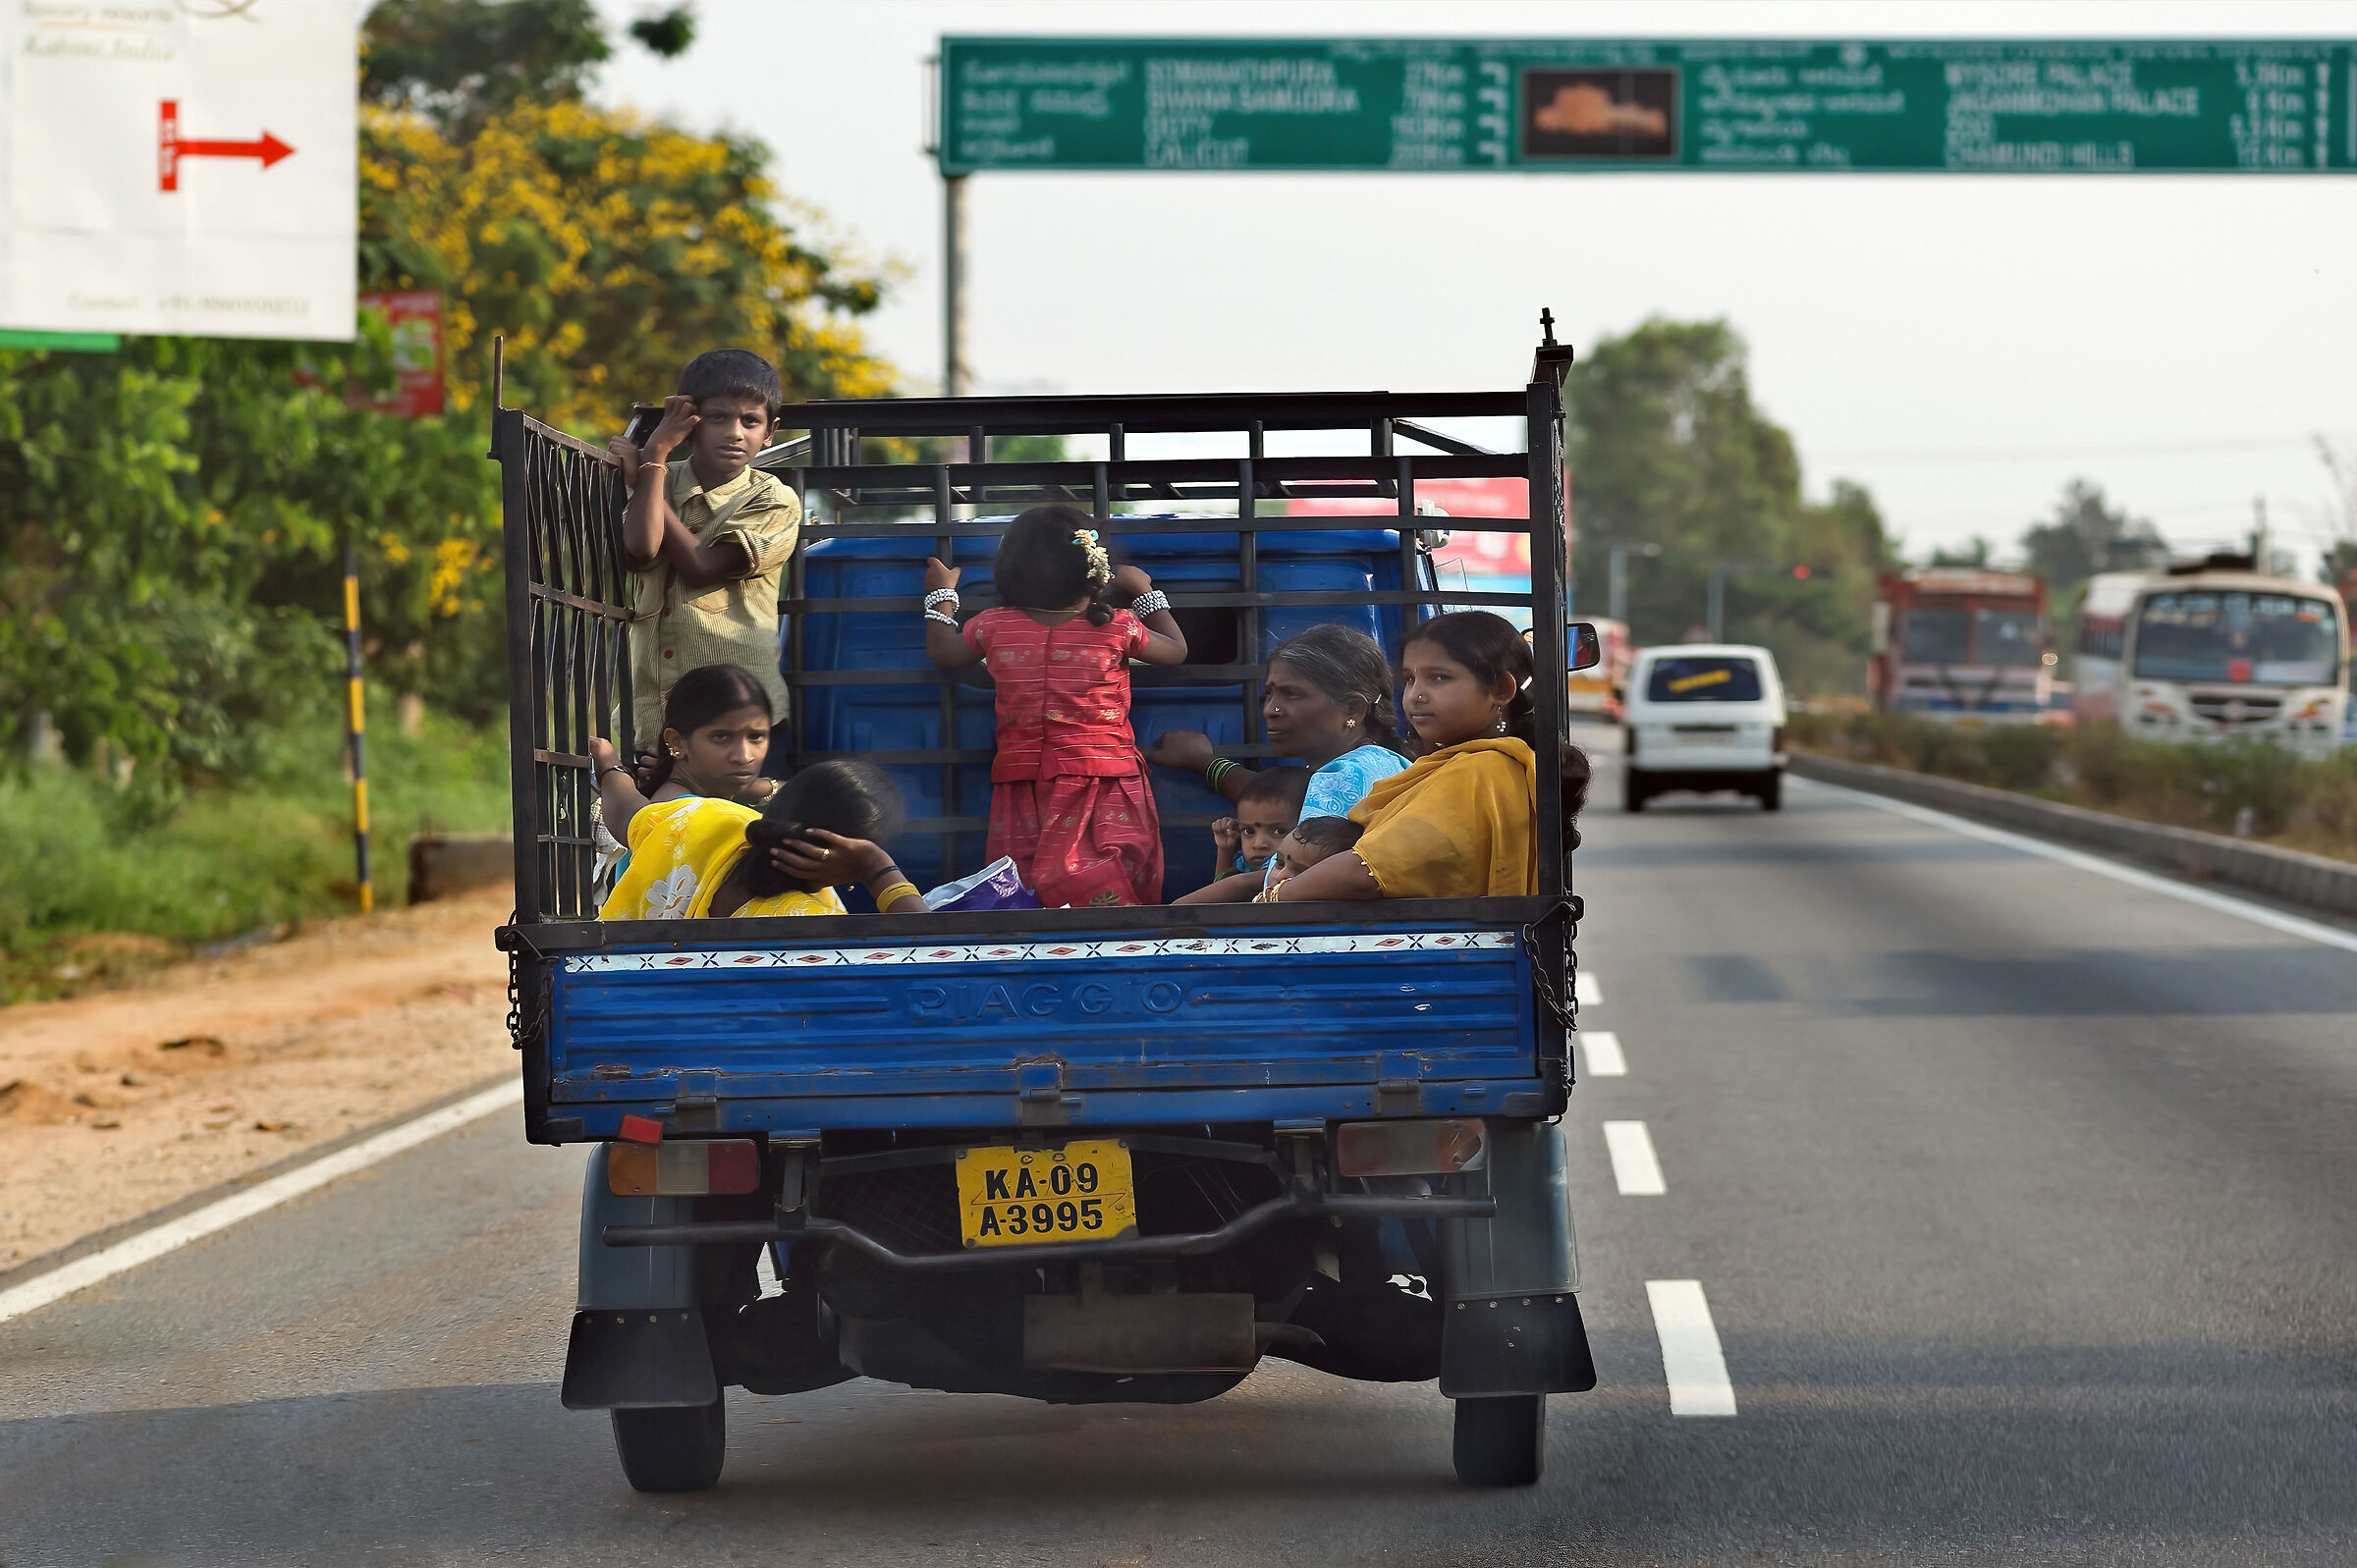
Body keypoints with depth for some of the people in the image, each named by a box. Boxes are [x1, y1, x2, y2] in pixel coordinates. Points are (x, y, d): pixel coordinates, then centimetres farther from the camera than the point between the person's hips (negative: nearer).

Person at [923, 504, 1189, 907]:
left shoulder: (995, 627, 0)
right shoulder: (1116, 628, -4)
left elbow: (943, 654, 20)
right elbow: (1176, 651, 15)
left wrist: (941, 594, 35)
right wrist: (1145, 592, 28)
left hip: (1024, 783, 1)